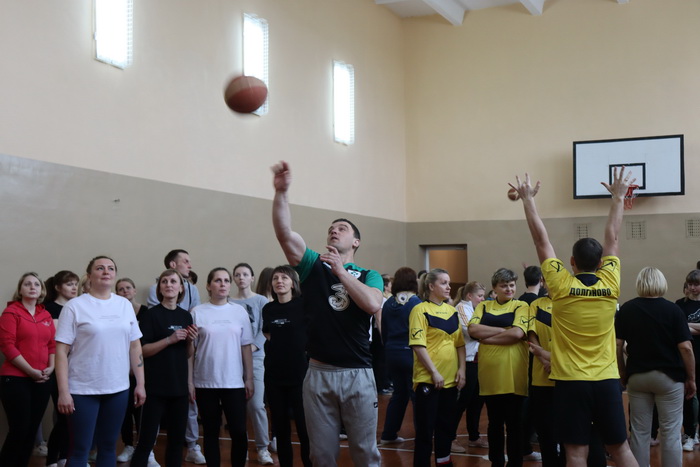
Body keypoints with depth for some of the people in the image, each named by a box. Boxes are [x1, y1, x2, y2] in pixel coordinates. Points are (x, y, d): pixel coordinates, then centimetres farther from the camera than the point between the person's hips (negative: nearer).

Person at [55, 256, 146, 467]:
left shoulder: (125, 304, 7)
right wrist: (63, 392, -14)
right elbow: (61, 351, -8)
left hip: (118, 389, 4)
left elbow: (135, 347, 10)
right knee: (80, 449, 1)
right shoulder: (75, 306, -5)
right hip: (83, 390, -4)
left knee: (108, 446, 13)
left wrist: (140, 383, 6)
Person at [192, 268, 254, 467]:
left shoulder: (239, 311, 4)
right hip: (205, 382, -1)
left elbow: (246, 347, 7)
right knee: (211, 432, 8)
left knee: (239, 431, -1)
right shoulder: (198, 312, -1)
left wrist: (249, 378, 4)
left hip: (234, 382, 1)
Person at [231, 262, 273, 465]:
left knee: (256, 405, -8)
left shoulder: (261, 301, 3)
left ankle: (262, 447, 3)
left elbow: (264, 330, -5)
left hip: (255, 358, -2)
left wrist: (251, 348, -19)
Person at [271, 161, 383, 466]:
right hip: (318, 373, 1)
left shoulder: (369, 276, 6)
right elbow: (284, 233, -9)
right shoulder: (313, 266, 7)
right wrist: (281, 191, -21)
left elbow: (373, 305, -17)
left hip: (358, 374, -1)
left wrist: (340, 270, -14)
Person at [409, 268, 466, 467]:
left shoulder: (452, 311, 11)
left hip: (451, 378, 6)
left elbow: (460, 342, 14)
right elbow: (418, 345, -15)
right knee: (425, 427, -1)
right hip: (428, 378, -6)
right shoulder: (420, 310, -9)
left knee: (446, 424, 14)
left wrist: (461, 369, 2)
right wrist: (434, 372, -18)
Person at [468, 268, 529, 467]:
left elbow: (517, 333, -15)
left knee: (514, 423, 4)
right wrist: (504, 330, -13)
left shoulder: (521, 306, 1)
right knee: (494, 422, 13)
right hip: (489, 373, 3)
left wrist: (487, 337, -10)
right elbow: (473, 329, -7)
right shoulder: (483, 306, 10)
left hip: (512, 374, -3)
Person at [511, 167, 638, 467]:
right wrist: (618, 197, 21)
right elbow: (612, 238, 9)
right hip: (607, 380, 2)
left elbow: (541, 240, -2)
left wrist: (528, 199, 7)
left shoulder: (561, 286, -9)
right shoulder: (610, 285, -2)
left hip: (571, 381, -2)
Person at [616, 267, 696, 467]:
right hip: (669, 376, -2)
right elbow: (685, 347, -11)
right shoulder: (673, 310, -8)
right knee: (670, 433, 4)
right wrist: (691, 378, -1)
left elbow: (617, 346, -2)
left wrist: (623, 374, 8)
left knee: (639, 432, 10)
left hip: (637, 376, 3)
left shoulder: (626, 309, -1)